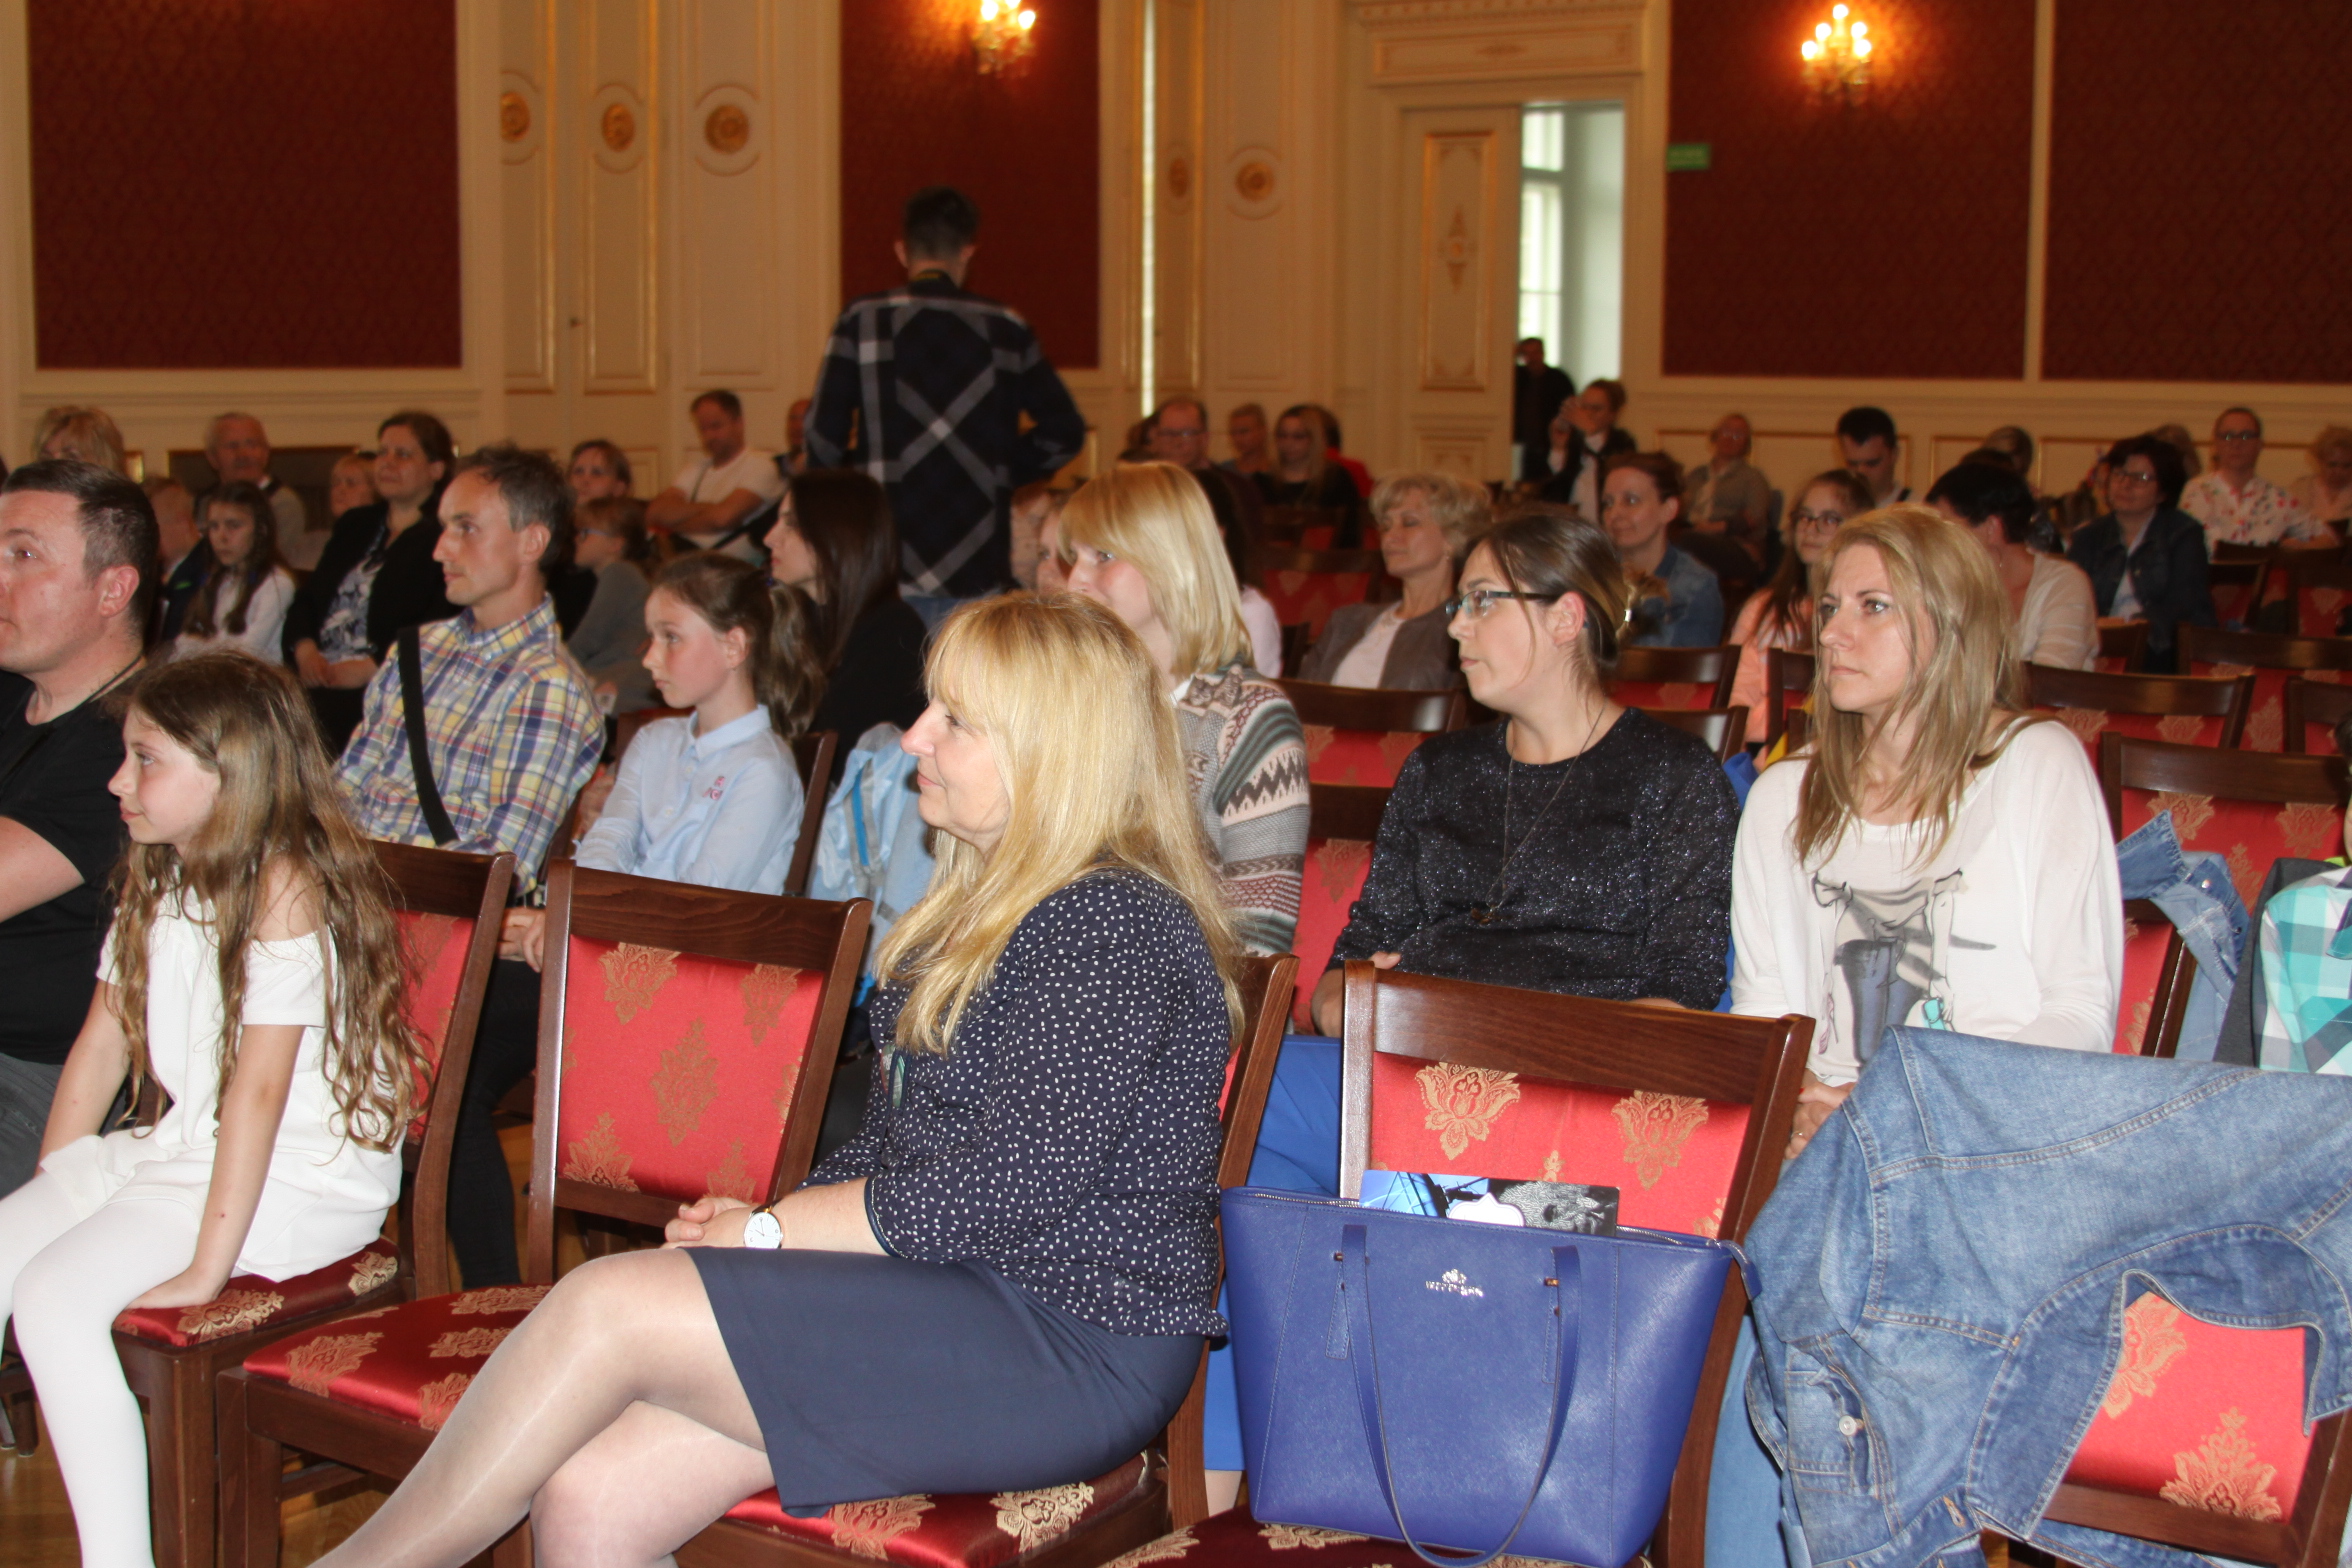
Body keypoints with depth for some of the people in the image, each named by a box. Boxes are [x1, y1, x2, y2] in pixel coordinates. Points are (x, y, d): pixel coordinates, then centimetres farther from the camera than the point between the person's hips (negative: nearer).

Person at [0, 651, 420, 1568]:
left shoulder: (286, 891, -20)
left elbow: (258, 1089, -25)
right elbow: (104, 1039, 10)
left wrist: (209, 1266, -27)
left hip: (303, 1182, -8)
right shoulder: (157, 884, 9)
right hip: (174, 1149, 9)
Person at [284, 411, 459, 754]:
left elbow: (442, 630, -12)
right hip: (317, 693, 6)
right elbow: (308, 595, 23)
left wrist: (370, 668, -17)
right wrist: (304, 647, 1)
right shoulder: (355, 526, 25)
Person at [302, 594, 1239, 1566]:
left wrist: (768, 1233, -11)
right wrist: (770, 1223, 0)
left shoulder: (1113, 928, -14)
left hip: (1077, 1351, -9)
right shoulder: (980, 909, 19)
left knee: (606, 1306, -17)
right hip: (938, 1303, 9)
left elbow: (1009, 1193, -20)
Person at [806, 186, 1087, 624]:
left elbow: (824, 436, -4)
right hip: (978, 570, 1)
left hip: (887, 568, -1)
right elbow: (1065, 431, 6)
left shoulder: (863, 321, -2)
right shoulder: (1004, 329, 3)